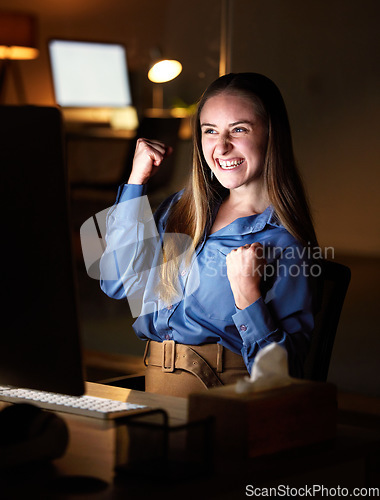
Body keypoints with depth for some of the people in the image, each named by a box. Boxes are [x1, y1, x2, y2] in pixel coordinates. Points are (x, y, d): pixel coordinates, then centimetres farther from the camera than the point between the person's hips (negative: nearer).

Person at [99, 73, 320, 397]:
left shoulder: (282, 242, -5)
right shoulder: (184, 208, 14)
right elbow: (119, 282, 7)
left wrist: (246, 292, -22)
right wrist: (137, 179, 8)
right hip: (154, 388, 5)